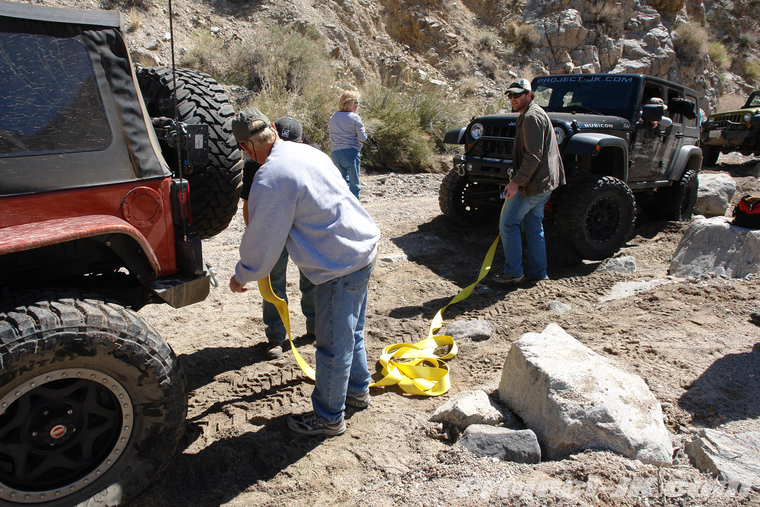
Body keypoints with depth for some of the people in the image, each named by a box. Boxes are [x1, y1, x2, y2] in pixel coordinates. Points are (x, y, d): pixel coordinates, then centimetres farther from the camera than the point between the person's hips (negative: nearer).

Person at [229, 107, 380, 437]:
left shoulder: (271, 177, -20)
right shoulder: (306, 151, 8)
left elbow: (263, 240, -12)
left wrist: (241, 276, 6)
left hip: (341, 265, -9)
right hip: (363, 248, 10)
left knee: (333, 345, 7)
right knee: (350, 333, 25)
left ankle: (328, 417, 25)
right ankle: (357, 390, 44)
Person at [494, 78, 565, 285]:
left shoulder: (531, 117, -16)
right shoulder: (531, 114, 18)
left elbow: (533, 156, -24)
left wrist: (517, 182, -24)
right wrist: (519, 180, 24)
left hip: (533, 183, -11)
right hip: (544, 182, 11)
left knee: (508, 224, -3)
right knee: (532, 226, 15)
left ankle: (513, 272, 3)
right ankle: (537, 271, 22)